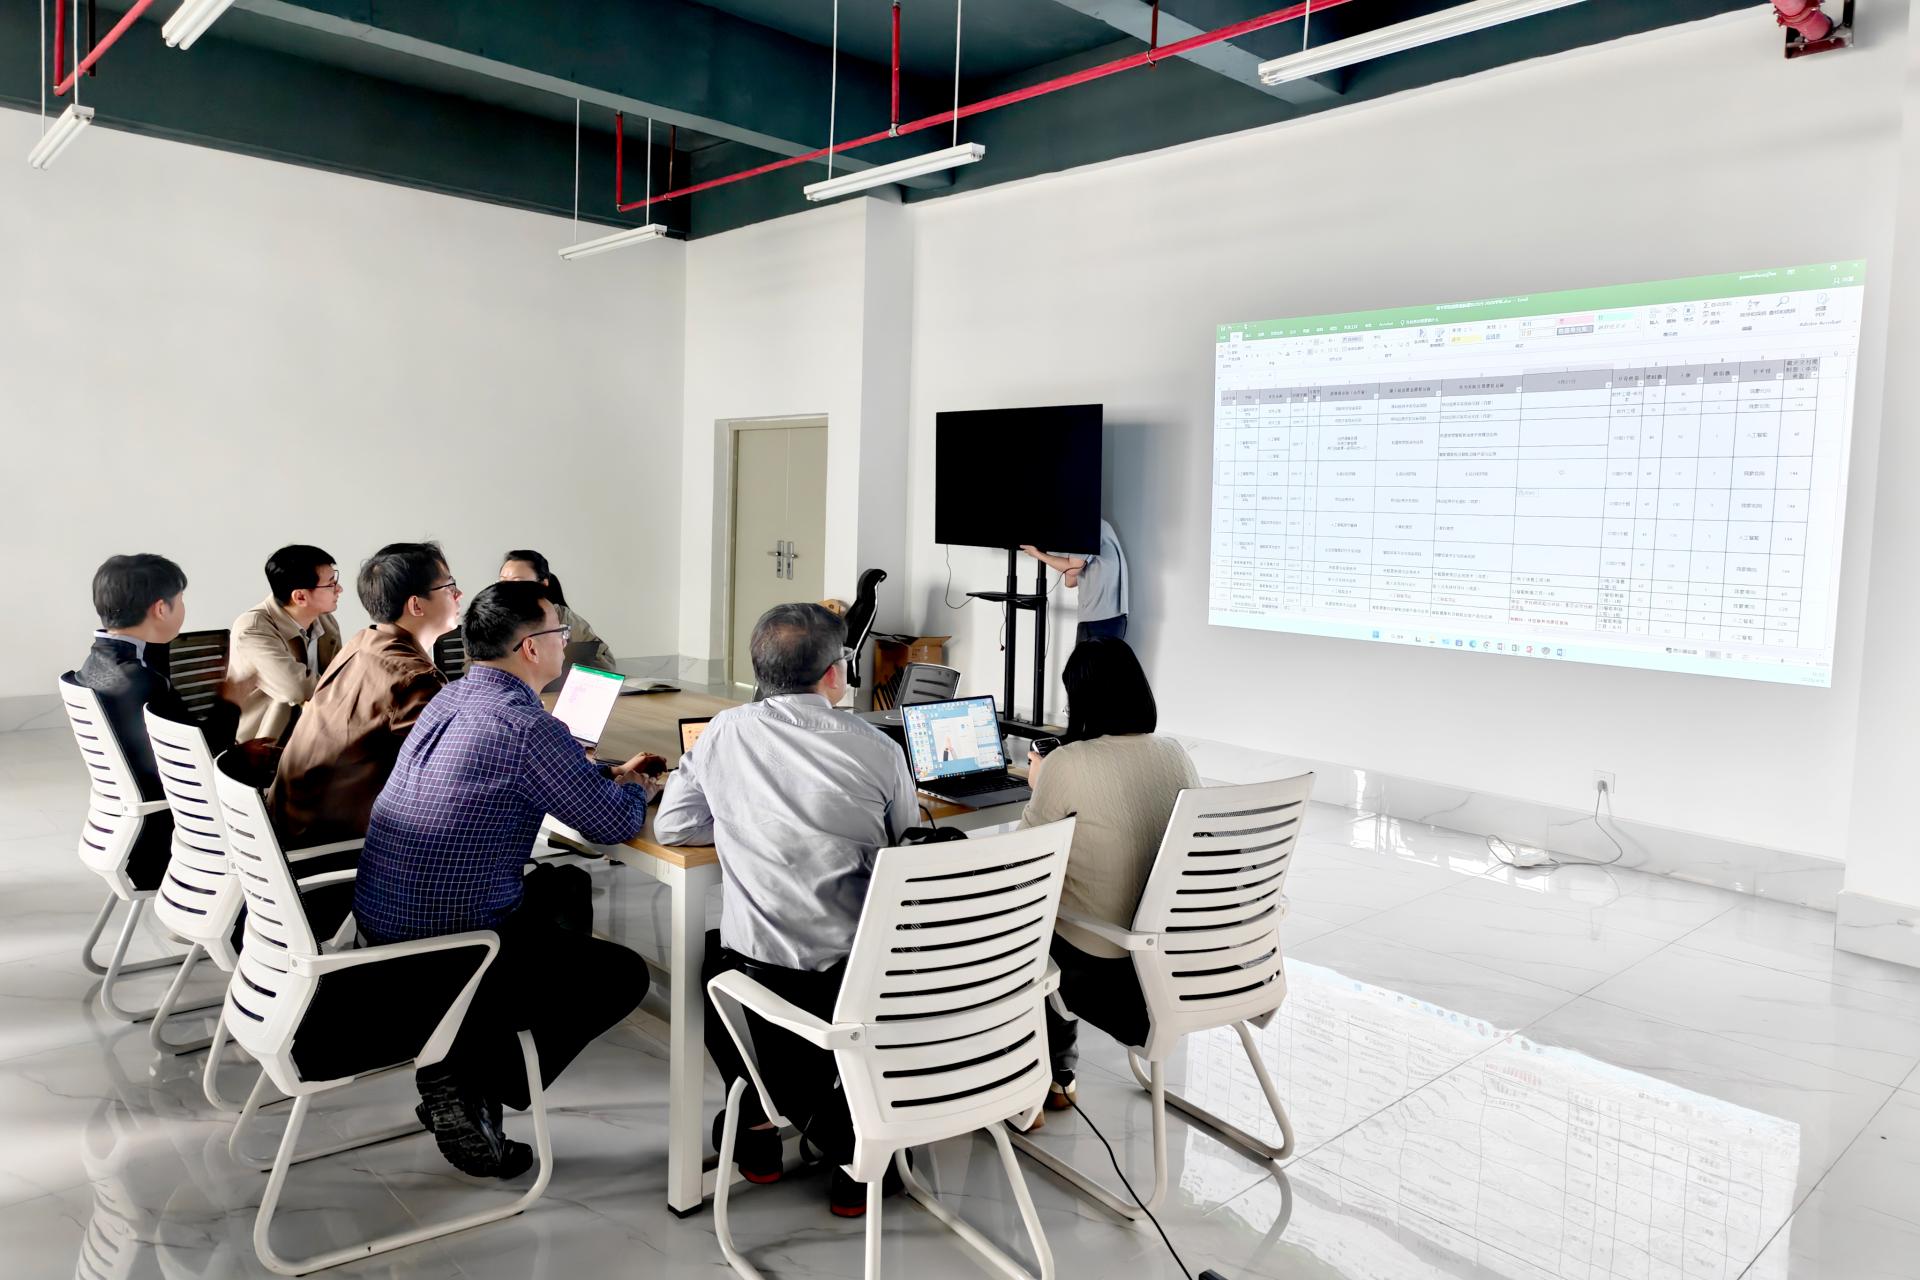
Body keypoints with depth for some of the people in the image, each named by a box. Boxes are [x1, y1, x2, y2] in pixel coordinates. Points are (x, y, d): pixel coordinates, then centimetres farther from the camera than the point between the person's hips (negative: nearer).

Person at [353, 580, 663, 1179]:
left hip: (379, 921, 9)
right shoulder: (527, 726, -21)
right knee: (623, 974, 8)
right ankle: (467, 1085, 5)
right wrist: (637, 790, 8)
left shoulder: (450, 698, 6)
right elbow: (614, 824, -13)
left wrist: (613, 774, 17)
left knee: (566, 887, 27)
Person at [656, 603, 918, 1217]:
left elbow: (671, 826, 8)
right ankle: (851, 1143, 21)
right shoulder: (878, 749, -5)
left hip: (760, 971, 1)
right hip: (860, 975, 0)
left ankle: (760, 1121, 27)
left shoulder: (725, 734, -3)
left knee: (711, 957, 33)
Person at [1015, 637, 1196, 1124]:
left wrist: (1038, 787, 9)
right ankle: (1056, 1071, 37)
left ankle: (1052, 1075, 33)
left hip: (1102, 969, -6)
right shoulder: (1176, 754, -3)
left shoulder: (1067, 764, -20)